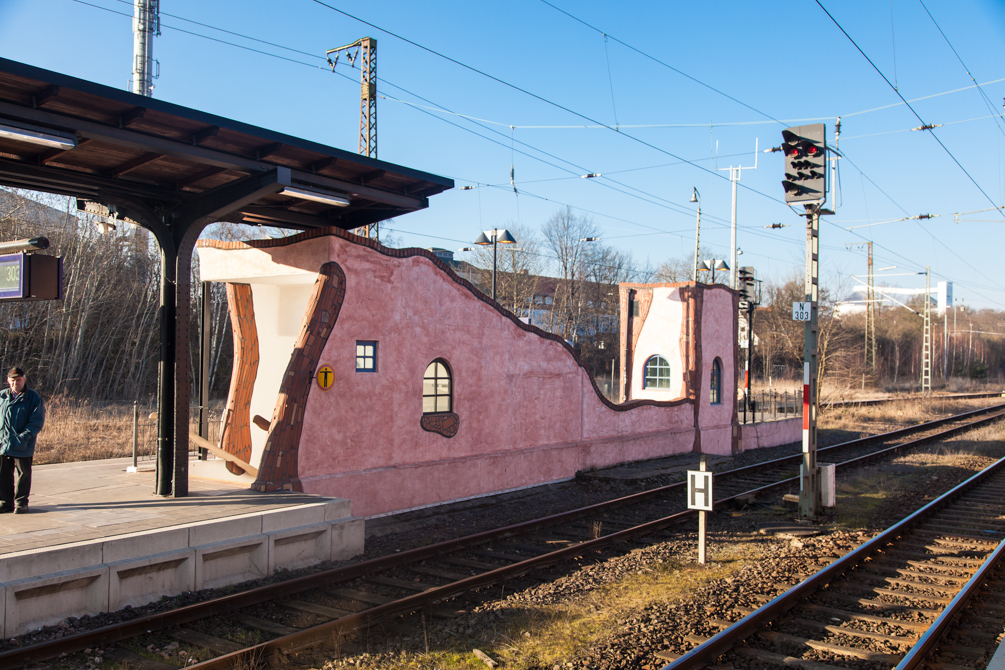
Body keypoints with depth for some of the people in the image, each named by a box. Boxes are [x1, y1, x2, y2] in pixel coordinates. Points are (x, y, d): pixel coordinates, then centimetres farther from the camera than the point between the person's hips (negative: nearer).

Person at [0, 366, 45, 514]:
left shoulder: (34, 398, -4)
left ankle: (21, 502, 15)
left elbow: (37, 421, -7)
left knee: (22, 474, 5)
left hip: (23, 447, -3)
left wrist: (23, 437, -16)